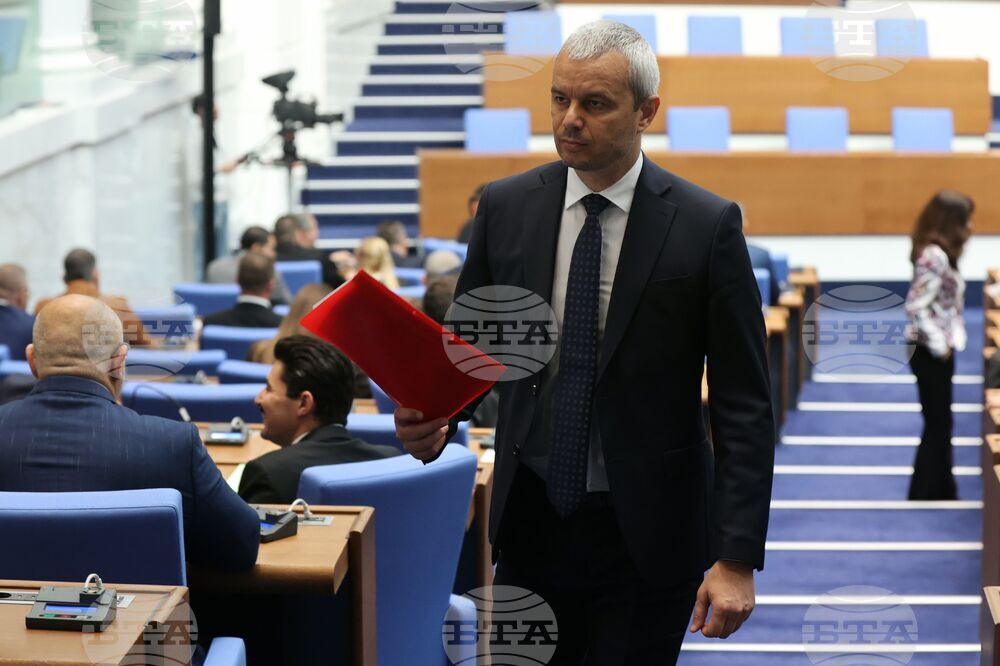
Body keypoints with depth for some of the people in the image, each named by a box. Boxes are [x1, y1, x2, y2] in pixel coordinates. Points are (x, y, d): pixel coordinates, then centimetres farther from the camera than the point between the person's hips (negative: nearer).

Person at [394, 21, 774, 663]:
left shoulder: (706, 224, -8)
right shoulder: (507, 208, 2)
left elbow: (744, 407, -7)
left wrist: (738, 557, -13)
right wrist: (434, 420, -12)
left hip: (646, 537, -3)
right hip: (532, 520, 3)